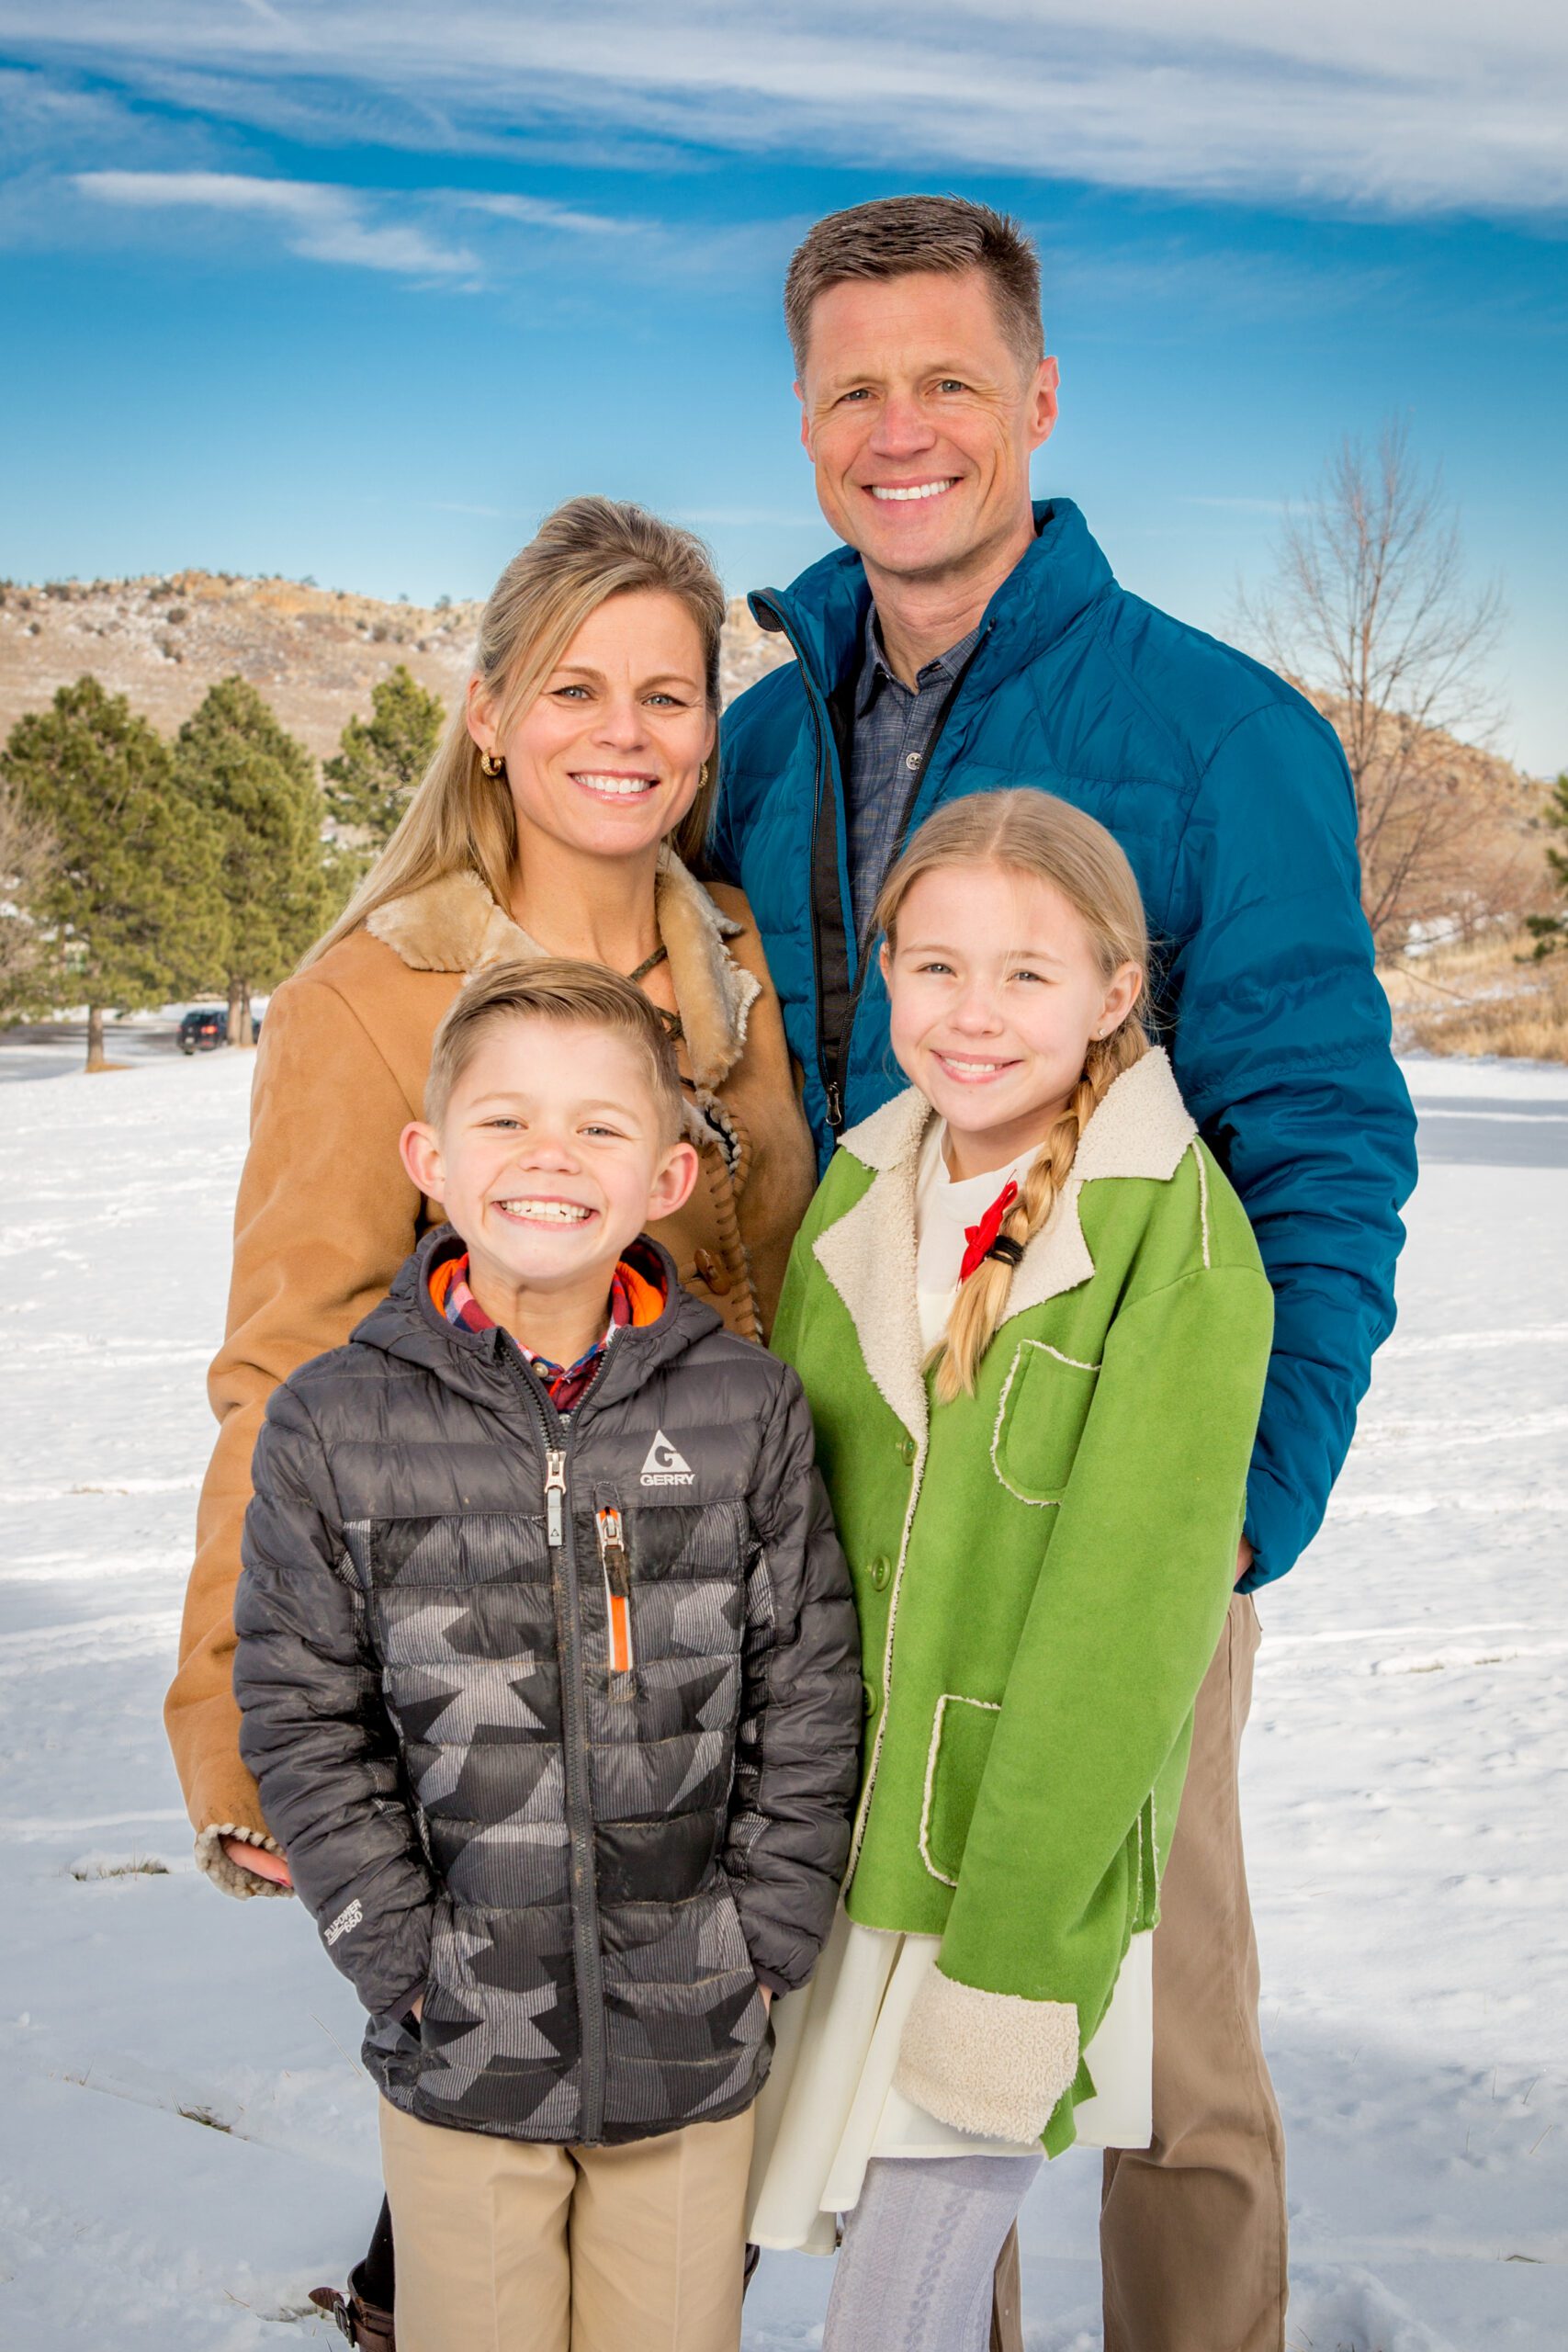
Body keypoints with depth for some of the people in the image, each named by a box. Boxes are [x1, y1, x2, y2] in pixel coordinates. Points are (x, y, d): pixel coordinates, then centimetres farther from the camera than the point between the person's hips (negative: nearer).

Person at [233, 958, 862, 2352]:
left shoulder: (748, 1409, -4)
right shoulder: (335, 1426, -6)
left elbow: (808, 1695, 2)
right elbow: (304, 1718, -2)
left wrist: (764, 1933, -2)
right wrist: (405, 1957, -6)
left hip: (694, 2040, 1)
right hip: (457, 2048, 0)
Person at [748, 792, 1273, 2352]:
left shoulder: (1180, 1243, -15)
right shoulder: (861, 1189, 3)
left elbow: (1126, 1620, -16)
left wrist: (1009, 1954, -16)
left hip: (1034, 1860, -4)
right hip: (828, 1844, 5)